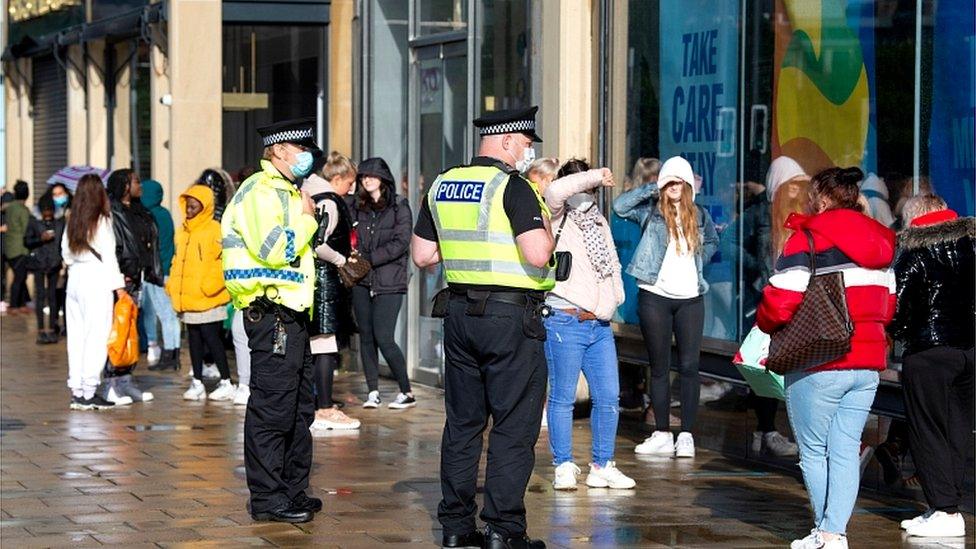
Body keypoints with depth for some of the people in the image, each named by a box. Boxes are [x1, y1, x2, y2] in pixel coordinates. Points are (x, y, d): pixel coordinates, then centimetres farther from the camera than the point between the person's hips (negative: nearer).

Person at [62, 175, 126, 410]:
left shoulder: (72, 221, 9)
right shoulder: (102, 221, -8)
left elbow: (65, 253, 13)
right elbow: (108, 255, -9)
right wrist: (119, 286, -5)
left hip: (75, 279, 7)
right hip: (97, 282, -7)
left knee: (76, 336, 8)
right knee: (96, 337, -4)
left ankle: (77, 391, 10)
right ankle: (88, 391, -6)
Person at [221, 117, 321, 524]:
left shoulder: (284, 192, 22)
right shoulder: (260, 191, -11)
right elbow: (274, 250, -22)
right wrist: (307, 219, -10)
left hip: (291, 314, 11)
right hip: (271, 314, -11)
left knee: (299, 408, 14)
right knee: (272, 409, -8)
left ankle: (293, 490, 22)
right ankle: (267, 498, -4)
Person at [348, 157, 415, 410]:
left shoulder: (399, 207, -1)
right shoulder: (355, 206, 12)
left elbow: (401, 243, -9)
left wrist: (368, 259, -13)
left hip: (388, 281, -5)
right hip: (362, 280, 5)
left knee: (383, 338, -10)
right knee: (366, 337, 5)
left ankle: (407, 392, 0)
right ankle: (373, 391, 12)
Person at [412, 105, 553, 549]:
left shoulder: (442, 185, 9)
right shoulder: (512, 187, -13)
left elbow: (422, 255, 14)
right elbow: (537, 255, -22)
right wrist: (545, 230, -2)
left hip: (460, 312, 7)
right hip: (510, 316, -7)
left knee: (462, 423, 13)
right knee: (514, 426, -1)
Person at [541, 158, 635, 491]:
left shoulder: (599, 221, 19)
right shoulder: (558, 218, -2)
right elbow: (555, 191, -24)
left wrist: (614, 297, 13)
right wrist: (596, 176, -16)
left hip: (600, 325, 7)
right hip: (565, 323, -7)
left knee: (608, 397, 6)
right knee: (563, 398, -2)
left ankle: (602, 467, 15)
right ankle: (564, 467, 5)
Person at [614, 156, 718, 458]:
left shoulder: (700, 215, 10)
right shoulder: (650, 211, 1)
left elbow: (713, 241, 27)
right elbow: (620, 206, -15)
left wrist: (698, 261, 9)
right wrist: (653, 187, -14)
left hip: (690, 298, 2)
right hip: (655, 297, -2)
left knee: (689, 366, -2)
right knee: (659, 367, 5)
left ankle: (686, 435, 2)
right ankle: (662, 434, 10)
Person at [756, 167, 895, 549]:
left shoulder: (808, 240, -10)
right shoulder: (879, 243, 12)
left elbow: (780, 302, -15)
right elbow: (887, 306, 15)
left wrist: (766, 325, 4)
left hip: (819, 363, -6)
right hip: (868, 363, 6)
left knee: (813, 451, 8)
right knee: (846, 451, 7)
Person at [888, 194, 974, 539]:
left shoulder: (914, 255, -6)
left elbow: (900, 304, -10)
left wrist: (898, 331, 7)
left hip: (929, 351, -5)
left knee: (929, 432, 0)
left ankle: (945, 512, -4)